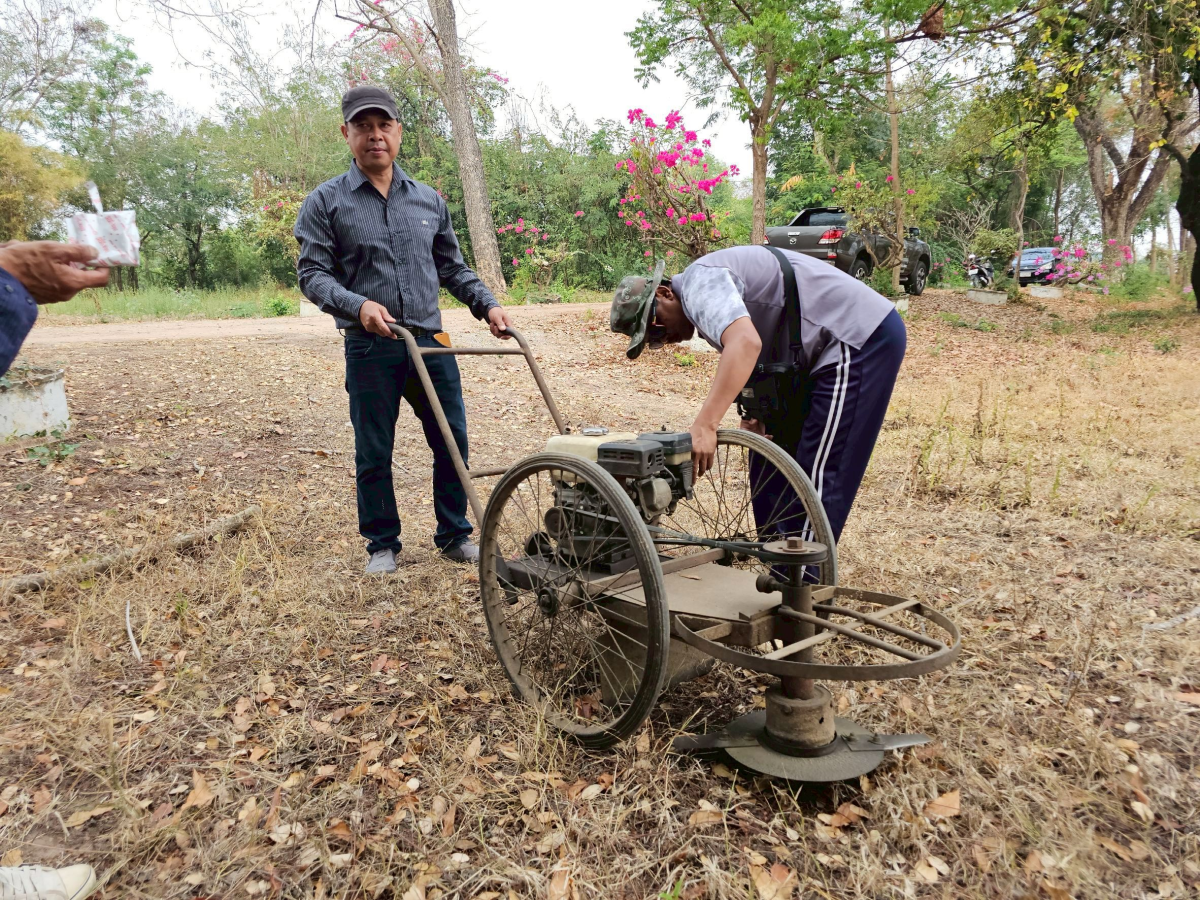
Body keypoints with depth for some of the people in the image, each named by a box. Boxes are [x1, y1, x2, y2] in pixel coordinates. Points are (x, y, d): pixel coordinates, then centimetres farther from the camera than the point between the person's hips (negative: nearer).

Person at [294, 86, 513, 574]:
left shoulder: (429, 200, 13)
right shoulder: (325, 203, 1)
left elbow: (452, 267, 18)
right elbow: (312, 273, -3)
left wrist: (488, 304, 3)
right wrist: (358, 305, -21)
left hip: (432, 342, 3)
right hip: (370, 350, -3)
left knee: (453, 443, 6)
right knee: (374, 455, 6)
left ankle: (455, 536, 23)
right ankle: (382, 544, 23)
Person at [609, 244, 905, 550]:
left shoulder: (699, 281, -17)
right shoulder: (700, 307, 14)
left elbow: (746, 344, -35)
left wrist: (704, 426, -41)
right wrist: (757, 415, -4)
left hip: (864, 338, -10)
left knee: (817, 478, -9)